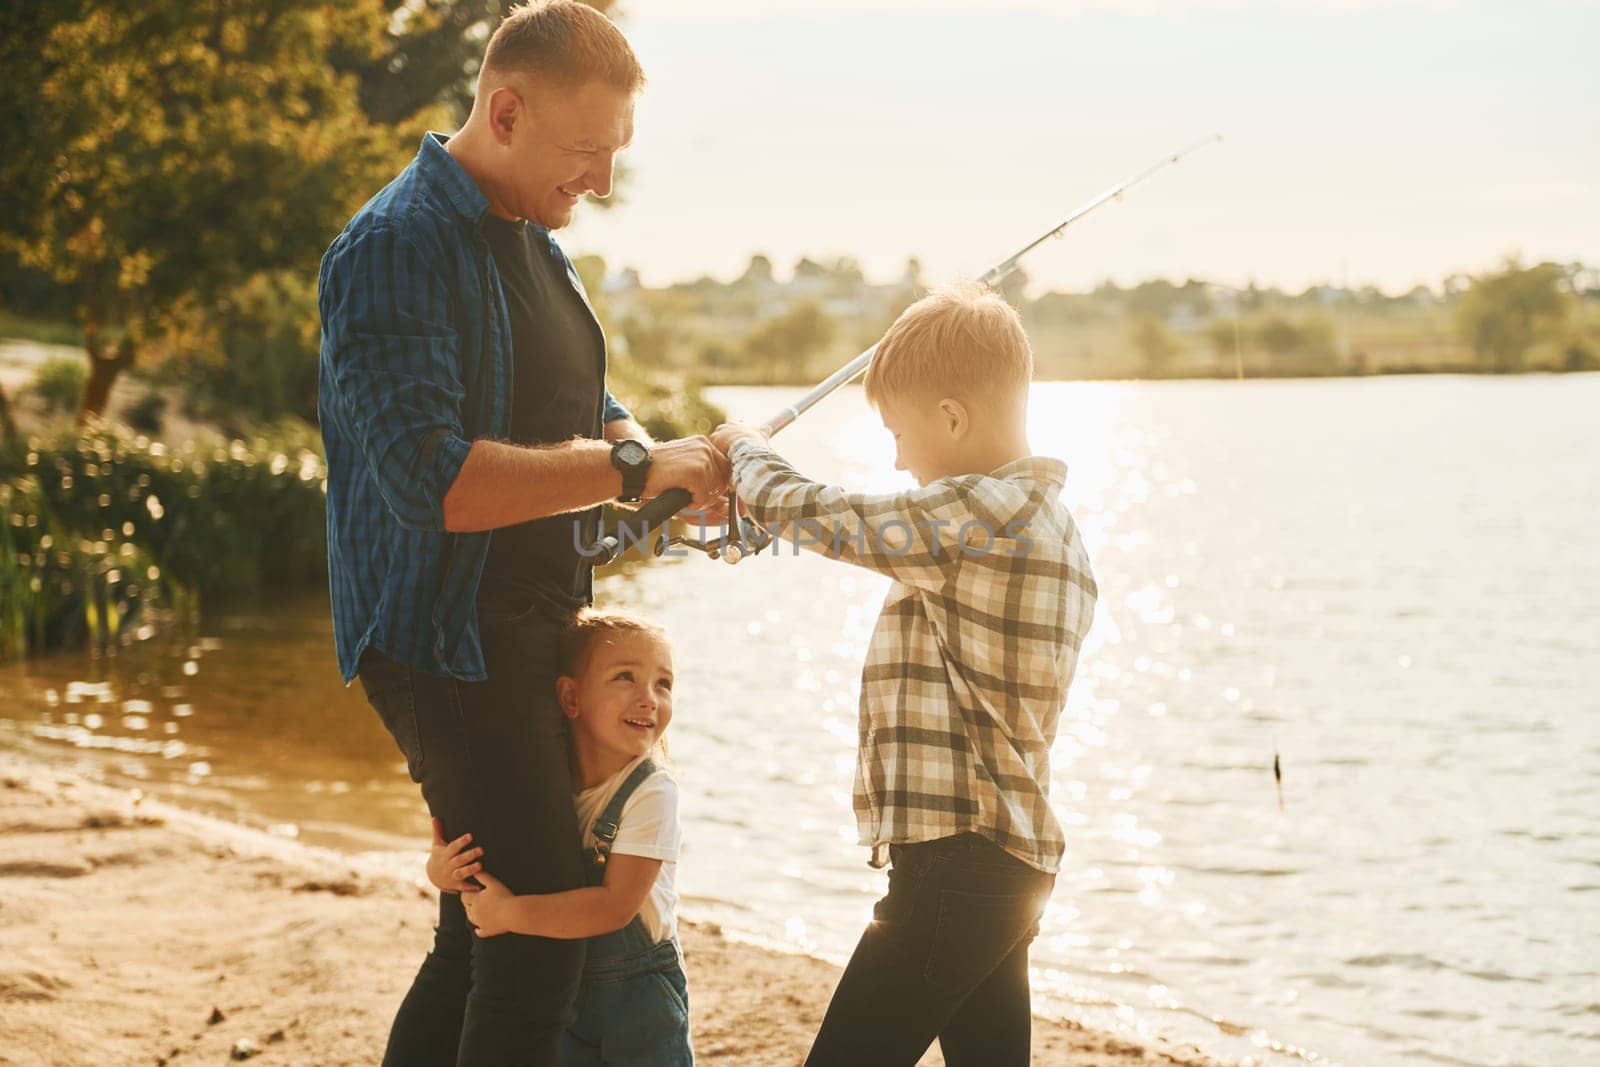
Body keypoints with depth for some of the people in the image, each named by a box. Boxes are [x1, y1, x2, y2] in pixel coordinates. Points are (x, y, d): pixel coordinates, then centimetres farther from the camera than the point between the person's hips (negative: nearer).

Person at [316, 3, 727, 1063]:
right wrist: (634, 468, -24)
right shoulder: (397, 249, -17)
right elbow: (428, 479, -27)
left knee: (487, 933, 14)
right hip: (449, 635, -9)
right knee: (543, 933, -12)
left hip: (538, 625, 10)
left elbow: (593, 416, 21)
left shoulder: (535, 243, 14)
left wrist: (667, 464, -2)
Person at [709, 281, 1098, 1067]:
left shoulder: (974, 510, -16)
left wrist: (744, 447, 6)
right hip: (1009, 861, 10)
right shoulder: (1047, 517, 15)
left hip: (956, 861, -10)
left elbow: (801, 512, -12)